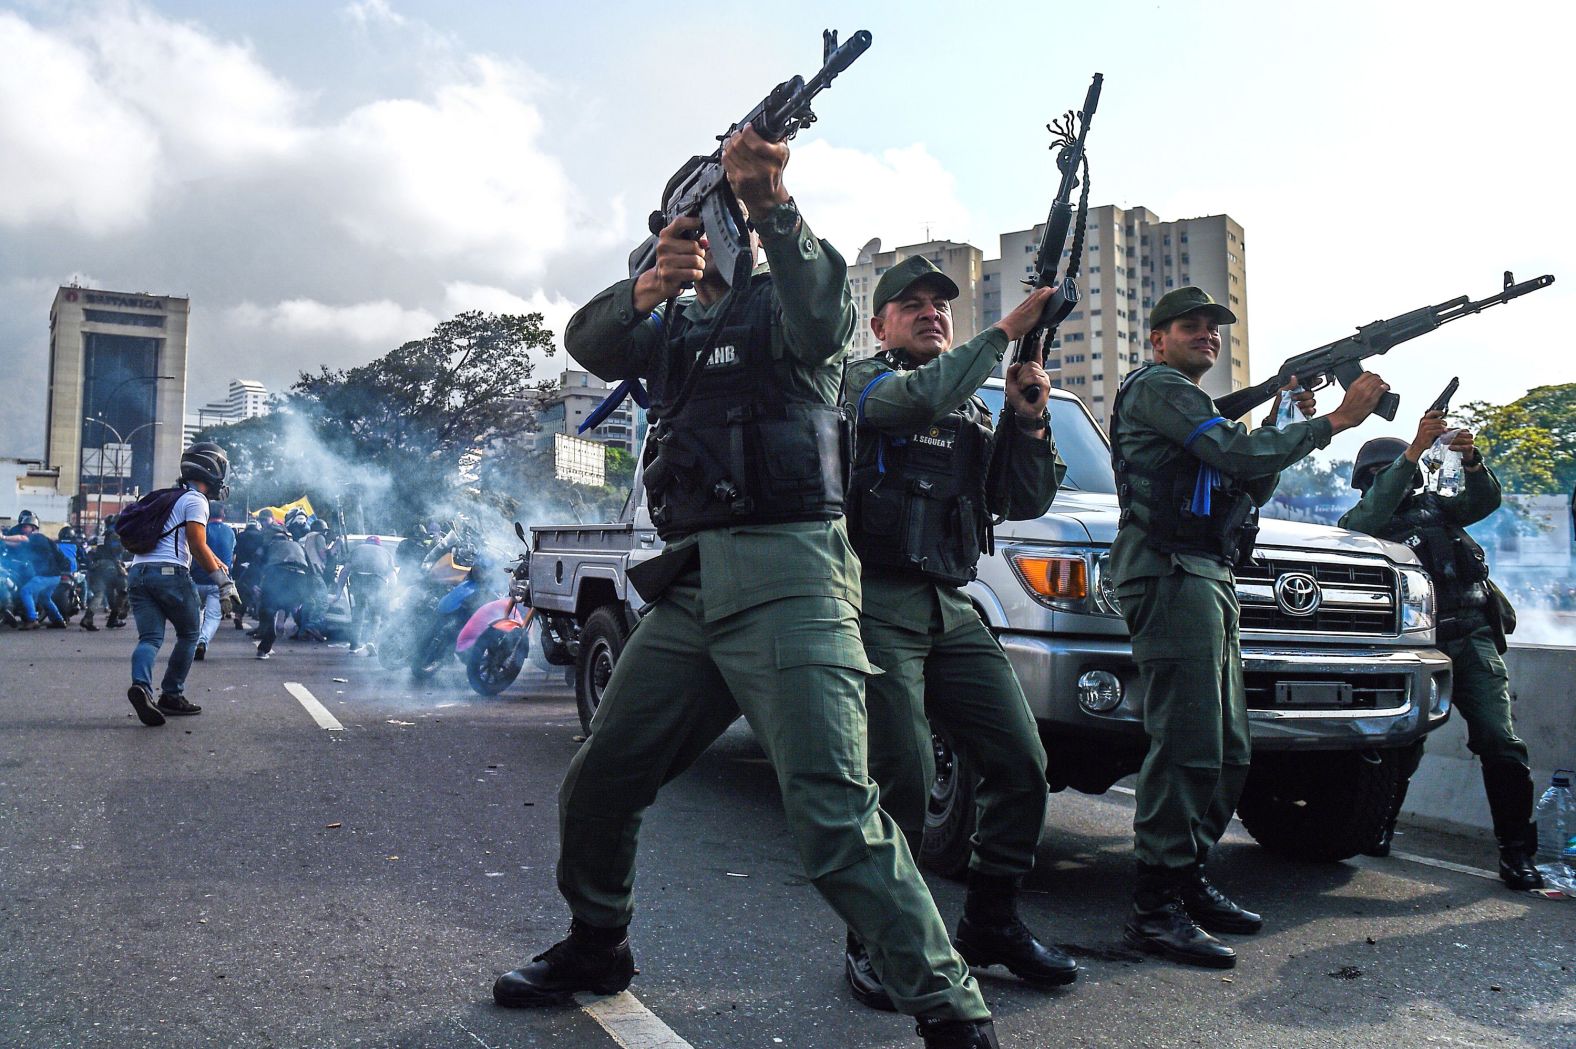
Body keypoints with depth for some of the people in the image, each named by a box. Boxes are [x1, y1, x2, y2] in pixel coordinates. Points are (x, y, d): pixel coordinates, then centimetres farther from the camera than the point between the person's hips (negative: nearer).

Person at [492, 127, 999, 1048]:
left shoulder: (787, 304, 7)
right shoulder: (674, 328, 24)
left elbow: (822, 315, -18)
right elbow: (590, 344, 3)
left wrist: (771, 202, -33)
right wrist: (644, 289, -18)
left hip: (786, 578, -6)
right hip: (690, 585, 7)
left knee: (835, 817, -16)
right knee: (598, 785, 13)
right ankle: (595, 949, 36)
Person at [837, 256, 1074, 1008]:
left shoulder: (977, 412, 23)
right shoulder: (861, 383, 7)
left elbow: (1026, 503, 15)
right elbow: (922, 395, -17)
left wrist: (1029, 421, 0)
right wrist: (1006, 332, -10)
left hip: (952, 611, 6)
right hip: (877, 603, -6)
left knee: (1021, 765, 0)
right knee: (901, 777, -15)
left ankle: (990, 924, 18)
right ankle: (874, 945, 3)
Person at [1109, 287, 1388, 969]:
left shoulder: (1197, 409, 31)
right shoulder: (1156, 388, -1)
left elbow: (1250, 484, 23)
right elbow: (1239, 454, -14)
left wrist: (1282, 424, 11)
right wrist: (1335, 420, -9)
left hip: (1209, 581, 11)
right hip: (1173, 576, -11)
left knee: (1227, 754, 11)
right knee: (1186, 749, -14)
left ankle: (1190, 883, 20)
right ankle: (1155, 911, -11)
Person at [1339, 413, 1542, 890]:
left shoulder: (1433, 505, 22)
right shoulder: (1356, 521, 10)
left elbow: (1483, 502, 6)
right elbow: (1377, 511, -12)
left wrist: (1472, 461, -15)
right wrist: (1415, 449, -21)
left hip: (1472, 639, 2)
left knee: (1501, 741, -9)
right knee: (1402, 745, -1)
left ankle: (1516, 852, -3)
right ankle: (1381, 827, 21)